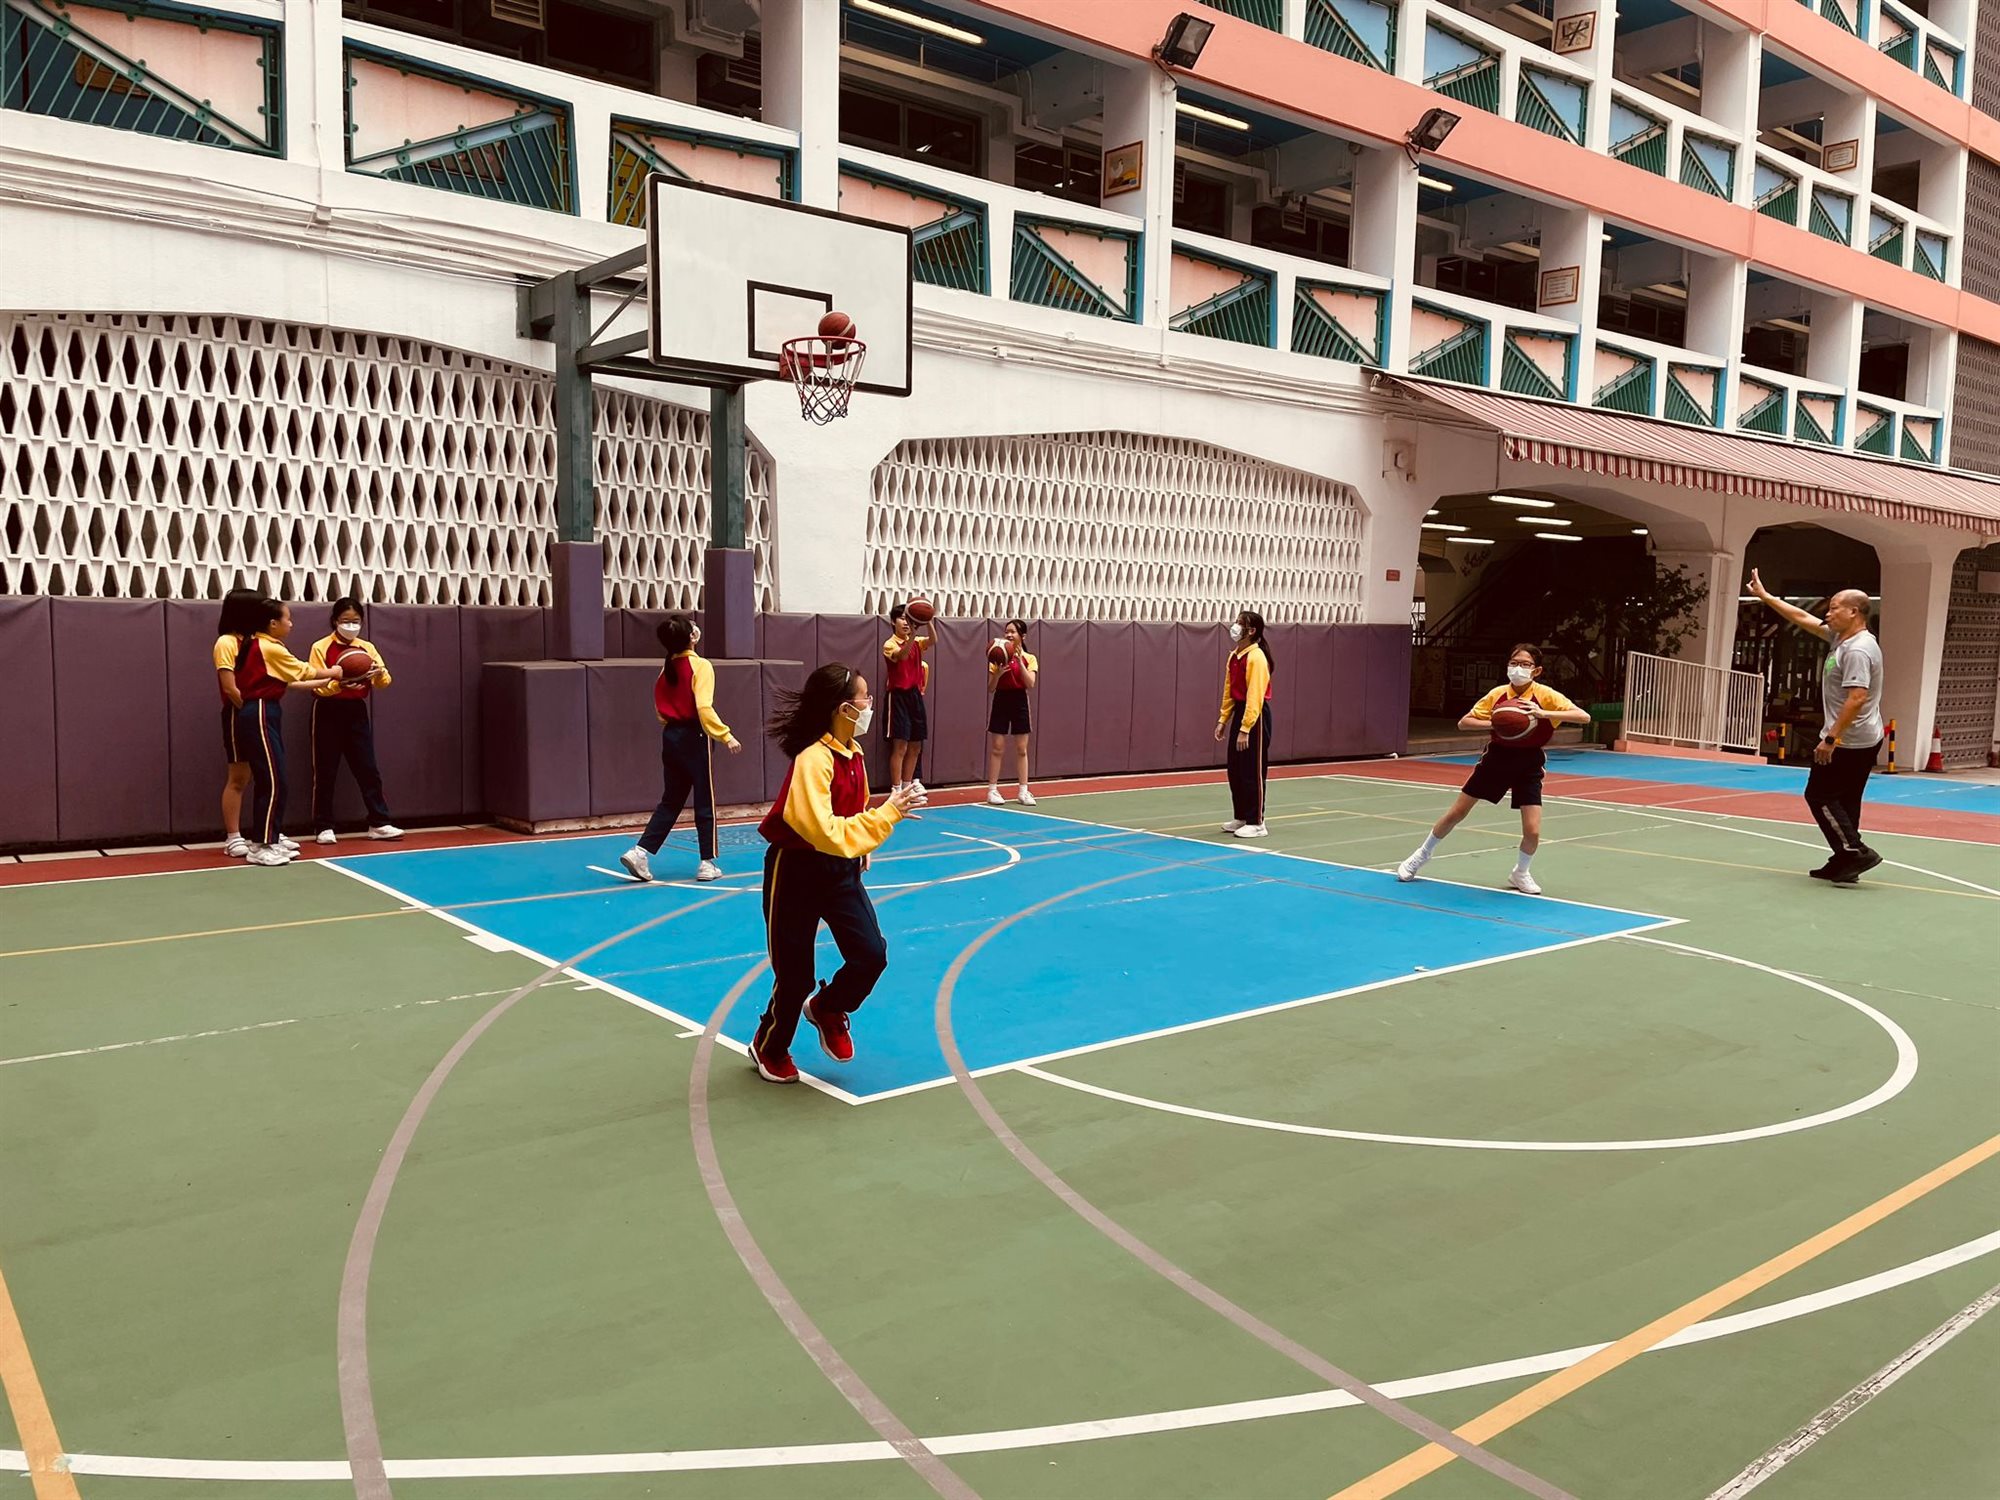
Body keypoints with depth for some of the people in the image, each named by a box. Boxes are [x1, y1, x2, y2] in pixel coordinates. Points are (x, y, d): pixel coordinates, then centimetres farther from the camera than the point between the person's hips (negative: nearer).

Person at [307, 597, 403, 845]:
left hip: (357, 712, 3)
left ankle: (379, 823, 8)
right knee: (325, 771, 3)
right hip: (329, 713, -3)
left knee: (368, 768, 4)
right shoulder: (320, 647, -5)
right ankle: (324, 827, 11)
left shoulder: (367, 647, 6)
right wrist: (339, 683, -30)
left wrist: (379, 673, -26)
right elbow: (318, 686, -11)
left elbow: (384, 681, -4)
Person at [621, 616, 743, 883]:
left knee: (671, 801, 15)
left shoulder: (666, 669, 8)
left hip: (670, 737, 7)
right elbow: (704, 709, -22)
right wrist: (726, 736, -22)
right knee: (705, 803, 4)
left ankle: (640, 851, 5)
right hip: (693, 738, -6)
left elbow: (660, 710, 10)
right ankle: (707, 863, 10)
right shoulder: (700, 667, -13)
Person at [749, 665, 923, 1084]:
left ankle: (828, 1009, 25)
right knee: (796, 978, 4)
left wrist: (863, 848, 9)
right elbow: (826, 833, -32)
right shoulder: (812, 760, -26)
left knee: (871, 955, -7)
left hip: (841, 871, 7)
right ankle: (769, 1050, 33)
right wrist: (889, 813, -29)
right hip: (796, 872, -7)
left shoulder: (854, 753, 0)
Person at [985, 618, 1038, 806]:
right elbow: (990, 688, 1)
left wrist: (1019, 661, -21)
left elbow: (1030, 683, -15)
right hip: (1001, 702, 0)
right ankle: (992, 790, 5)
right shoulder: (998, 658, 3)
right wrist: (998, 673, -18)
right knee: (997, 748, 0)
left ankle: (1023, 791, 10)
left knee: (1021, 749, 4)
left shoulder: (1029, 658, 1)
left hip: (1019, 702, 0)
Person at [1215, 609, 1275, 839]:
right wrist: (1223, 719, 15)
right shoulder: (1234, 656, 11)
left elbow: (1255, 696, -21)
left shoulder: (1256, 657, -18)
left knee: (1252, 770, -3)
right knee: (1235, 769, 13)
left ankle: (1256, 823, 5)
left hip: (1255, 716, -9)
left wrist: (1245, 729, -23)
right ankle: (1241, 817, 24)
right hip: (1239, 713, 9)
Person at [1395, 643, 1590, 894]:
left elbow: (1584, 717, -24)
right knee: (1456, 813, 7)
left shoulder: (1545, 695, -15)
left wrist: (1544, 714, -35)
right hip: (1497, 758, 1)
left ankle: (1520, 873, 21)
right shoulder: (1497, 694, -10)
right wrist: (1494, 723, -25)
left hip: (1528, 766, -1)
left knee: (1532, 831, -10)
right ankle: (1423, 854, 29)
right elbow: (1463, 723, -7)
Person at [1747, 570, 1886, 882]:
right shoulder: (1843, 638, 10)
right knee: (1843, 801, 12)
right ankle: (1844, 862, 16)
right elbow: (1804, 618, 19)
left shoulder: (1857, 650, -19)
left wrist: (1831, 739, -26)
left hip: (1847, 742, -10)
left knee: (1819, 796, -3)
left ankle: (1856, 852, -5)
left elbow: (1857, 699, -27)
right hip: (1862, 740, 10)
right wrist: (1765, 596, 21)